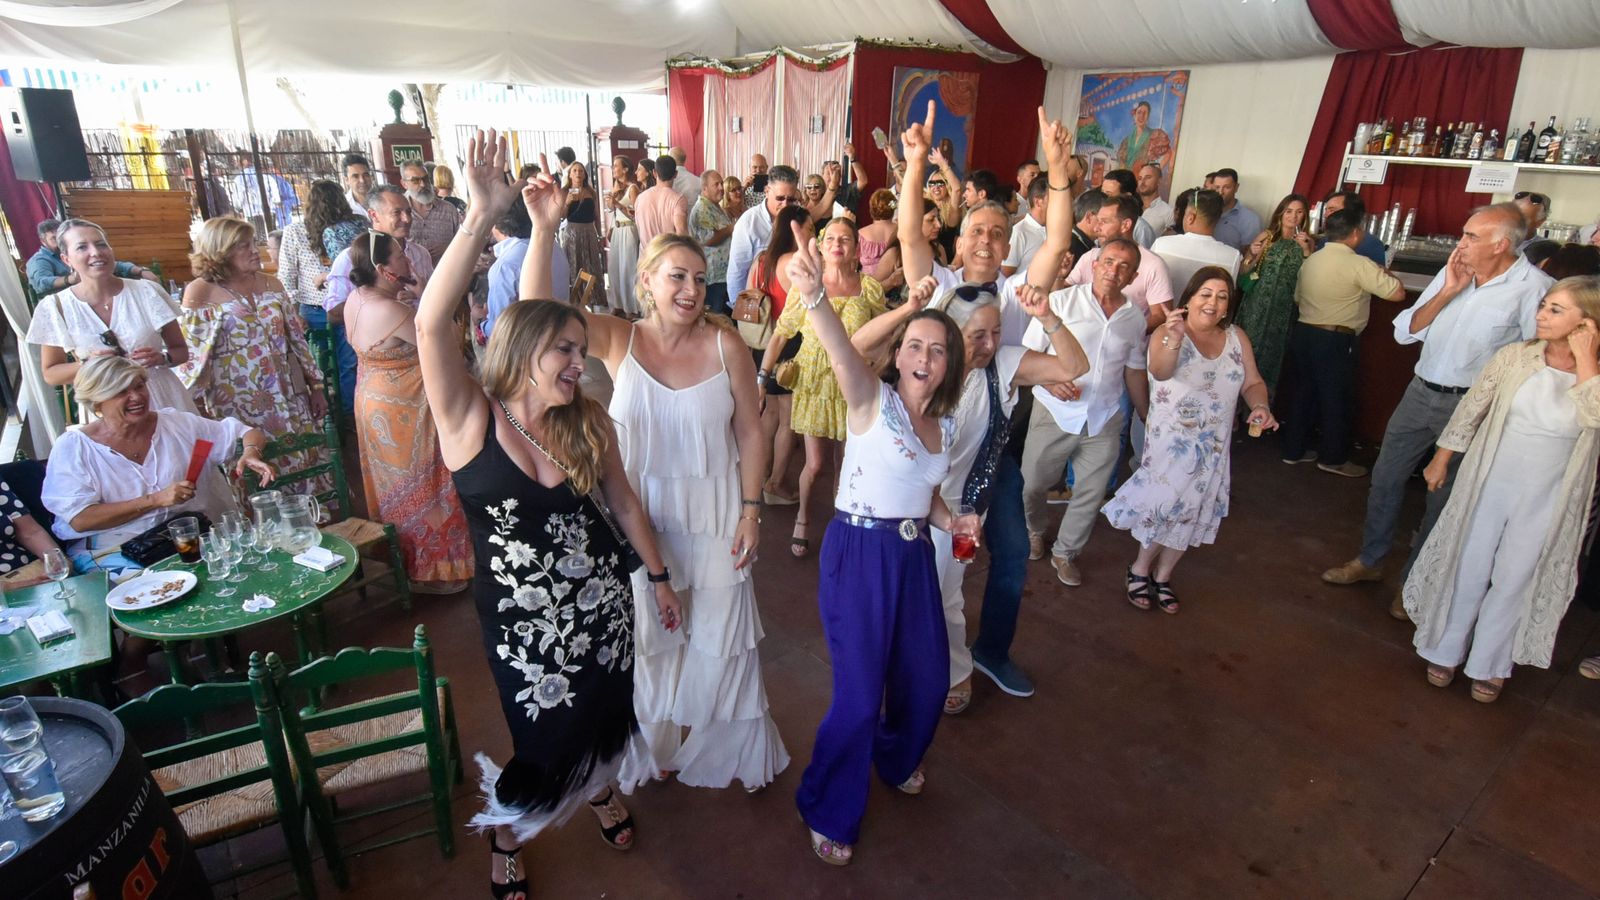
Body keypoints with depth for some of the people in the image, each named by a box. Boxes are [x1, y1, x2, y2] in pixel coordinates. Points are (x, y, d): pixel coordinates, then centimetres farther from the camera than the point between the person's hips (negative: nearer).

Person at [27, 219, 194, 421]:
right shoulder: (55, 308, -2)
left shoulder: (147, 292, -4)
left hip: (163, 400, 0)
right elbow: (50, 374, 6)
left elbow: (181, 351, 4)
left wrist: (161, 358, -17)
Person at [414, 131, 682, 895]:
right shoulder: (469, 420, -18)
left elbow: (622, 502, 4)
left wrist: (659, 577, 9)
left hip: (601, 603, 4)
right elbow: (431, 323, -34)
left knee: (601, 717, 24)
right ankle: (504, 836, 47)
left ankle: (599, 790, 58)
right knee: (543, 738, 14)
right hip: (521, 618, -3)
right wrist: (482, 217, -40)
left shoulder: (588, 422, -8)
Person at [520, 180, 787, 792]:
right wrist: (543, 230, -34)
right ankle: (655, 747, 46)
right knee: (649, 635, 19)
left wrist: (751, 512, -6)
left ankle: (730, 751, 40)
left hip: (715, 516, -1)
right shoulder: (618, 339, -9)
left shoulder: (725, 345, -11)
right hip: (641, 516, 1)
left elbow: (751, 434, -5)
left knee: (719, 637, 14)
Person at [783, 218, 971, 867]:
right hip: (858, 552, -7)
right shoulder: (873, 399, -12)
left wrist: (952, 522, -1)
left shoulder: (944, 422, 7)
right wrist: (813, 297, -54)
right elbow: (843, 352, -35)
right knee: (859, 692, -1)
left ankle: (897, 759, 52)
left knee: (927, 675, 19)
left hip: (914, 555, 7)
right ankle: (829, 812, 25)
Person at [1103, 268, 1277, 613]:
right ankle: (1140, 570, 19)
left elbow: (1253, 383, 7)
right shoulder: (1167, 332, -12)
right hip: (1170, 440, -5)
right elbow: (1160, 371, -31)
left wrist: (1260, 406, -15)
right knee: (1165, 505, -6)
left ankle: (1162, 576, 28)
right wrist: (1174, 340, -52)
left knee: (1192, 513, 11)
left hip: (1214, 445, 5)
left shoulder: (1237, 337, 4)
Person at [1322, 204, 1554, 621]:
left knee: (1442, 497, 7)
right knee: (1385, 478, 12)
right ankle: (1369, 561, 30)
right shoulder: (1452, 273, 1)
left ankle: (1413, 583, 23)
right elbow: (1404, 332, -1)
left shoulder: (1533, 288, -14)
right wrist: (1447, 292, -11)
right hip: (1420, 392, 5)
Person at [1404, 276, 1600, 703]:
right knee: (1469, 569, 12)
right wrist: (1441, 459, 7)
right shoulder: (1515, 356, -7)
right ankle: (1445, 651, 31)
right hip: (1489, 484, 1)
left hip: (1547, 501, 0)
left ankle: (1489, 665, 31)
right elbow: (1471, 408, 3)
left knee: (1514, 581, 12)